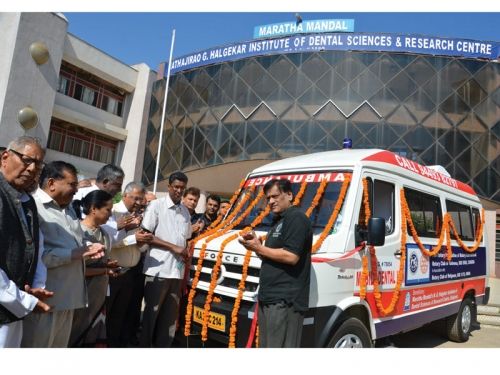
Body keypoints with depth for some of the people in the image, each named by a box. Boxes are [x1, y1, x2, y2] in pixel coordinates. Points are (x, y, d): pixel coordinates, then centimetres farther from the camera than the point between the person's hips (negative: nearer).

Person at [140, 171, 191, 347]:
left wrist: (186, 252, 5)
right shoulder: (156, 205, -3)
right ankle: (144, 345, 16)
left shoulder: (185, 211, 14)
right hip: (157, 270, -5)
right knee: (151, 312, 3)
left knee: (170, 314, 10)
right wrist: (174, 247, -12)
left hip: (177, 271, 5)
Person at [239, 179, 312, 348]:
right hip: (268, 297, 11)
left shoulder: (296, 218, -10)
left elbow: (291, 257, -20)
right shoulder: (278, 221, 23)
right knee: (266, 345, 15)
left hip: (284, 300, -10)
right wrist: (256, 245, 6)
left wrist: (259, 248, -11)